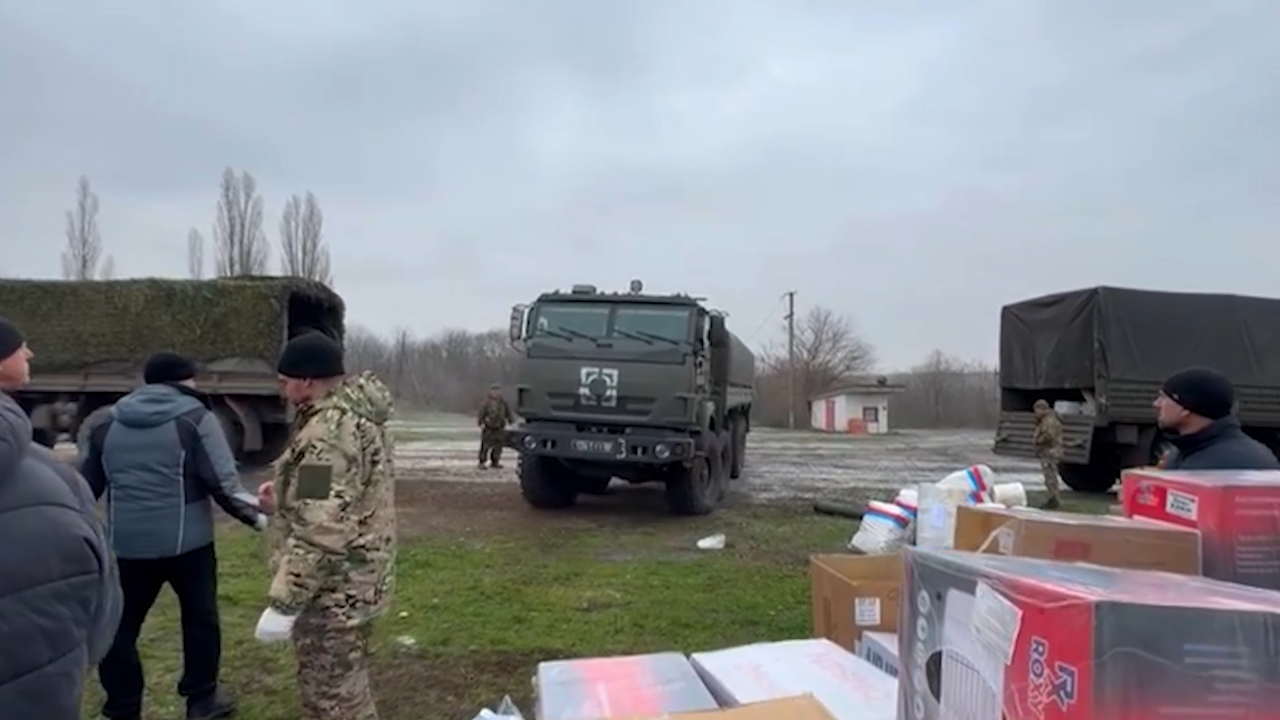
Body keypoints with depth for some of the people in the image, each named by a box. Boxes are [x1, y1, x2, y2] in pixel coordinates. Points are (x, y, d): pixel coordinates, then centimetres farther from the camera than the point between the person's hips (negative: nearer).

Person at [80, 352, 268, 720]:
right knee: (200, 618, 15)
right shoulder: (195, 418, -6)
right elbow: (223, 483, -12)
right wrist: (256, 515, 1)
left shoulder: (108, 424, 10)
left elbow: (87, 486, 17)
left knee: (119, 626, 16)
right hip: (186, 542, -3)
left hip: (127, 545, 3)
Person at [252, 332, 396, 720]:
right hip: (356, 578, 10)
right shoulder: (360, 411, 8)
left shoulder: (330, 431, -26)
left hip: (332, 589, -10)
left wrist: (283, 603, -23)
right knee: (340, 685, 25)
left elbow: (319, 533, -29)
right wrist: (287, 492, 14)